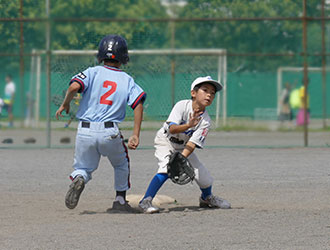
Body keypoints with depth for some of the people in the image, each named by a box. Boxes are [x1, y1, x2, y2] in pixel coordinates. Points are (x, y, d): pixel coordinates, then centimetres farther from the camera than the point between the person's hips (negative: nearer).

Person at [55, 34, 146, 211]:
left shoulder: (93, 72, 4)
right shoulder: (127, 80, 8)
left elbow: (74, 86, -15)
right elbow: (138, 104, -6)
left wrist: (65, 104, 3)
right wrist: (135, 135, -7)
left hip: (85, 131, 0)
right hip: (110, 133, 1)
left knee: (83, 167, 17)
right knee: (121, 164, 28)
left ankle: (79, 179, -17)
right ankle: (120, 200, 25)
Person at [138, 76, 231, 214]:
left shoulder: (205, 121, -17)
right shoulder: (182, 106, -25)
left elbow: (192, 143, -24)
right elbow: (172, 129, -35)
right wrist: (188, 125, -52)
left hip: (184, 148, 4)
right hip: (166, 142, -4)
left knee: (204, 177, -1)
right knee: (167, 168, -31)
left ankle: (207, 197, 33)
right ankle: (146, 201, -30)